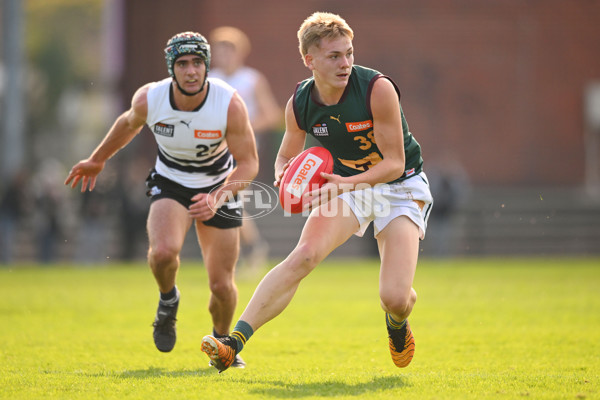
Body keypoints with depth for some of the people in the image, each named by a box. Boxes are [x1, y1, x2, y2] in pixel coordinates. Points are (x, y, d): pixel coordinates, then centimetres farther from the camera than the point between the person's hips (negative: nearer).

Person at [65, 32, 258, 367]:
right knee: (164, 252, -31)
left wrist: (217, 198, -35)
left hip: (219, 187, 0)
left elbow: (248, 163, -18)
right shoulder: (148, 100, -20)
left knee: (222, 286, -3)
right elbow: (129, 124, 5)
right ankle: (168, 300, 5)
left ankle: (221, 343, 31)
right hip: (170, 184, 0)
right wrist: (97, 160, 20)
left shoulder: (230, 104, -26)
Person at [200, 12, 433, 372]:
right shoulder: (300, 104, -10)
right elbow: (287, 156, 7)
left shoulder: (378, 89, -24)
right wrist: (285, 177, -17)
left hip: (400, 187, -3)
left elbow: (395, 162, -22)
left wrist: (349, 182, -38)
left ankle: (397, 325, 24)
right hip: (347, 185, 3)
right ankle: (235, 341, -30)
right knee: (305, 255, -25)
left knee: (395, 298, -17)